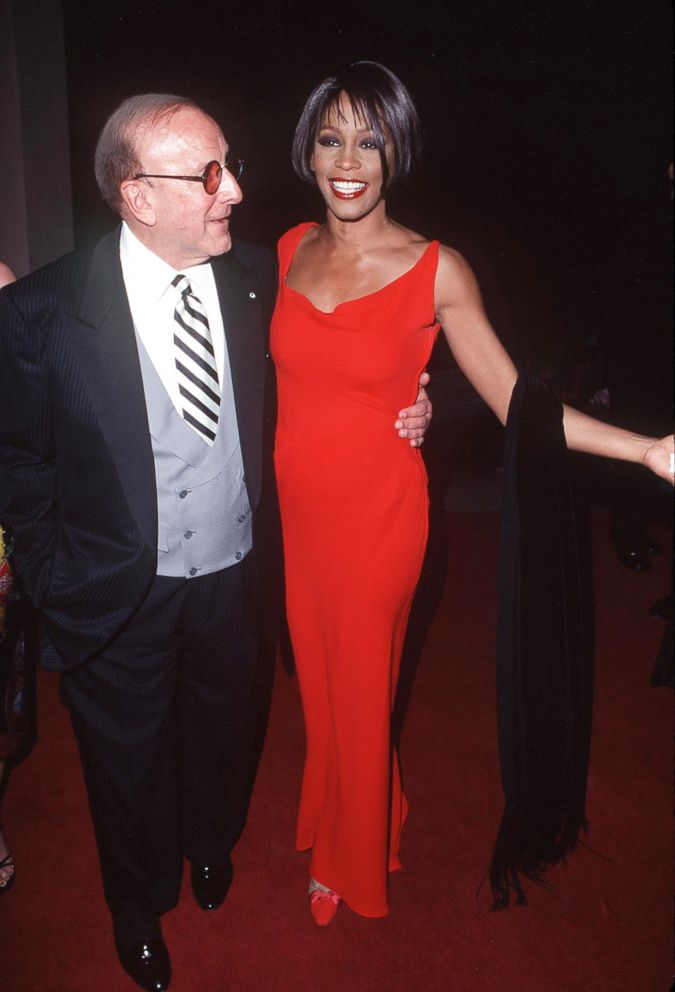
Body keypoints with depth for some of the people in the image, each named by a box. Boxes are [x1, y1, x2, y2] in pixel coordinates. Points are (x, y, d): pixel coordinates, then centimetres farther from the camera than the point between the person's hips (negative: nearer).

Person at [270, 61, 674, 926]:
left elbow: (515, 403, -12)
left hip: (375, 513, -4)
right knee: (318, 680, 18)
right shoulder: (290, 250, 2)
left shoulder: (436, 270, -11)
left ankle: (350, 859, 43)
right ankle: (335, 818, 51)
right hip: (294, 507, 4)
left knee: (359, 690, 13)